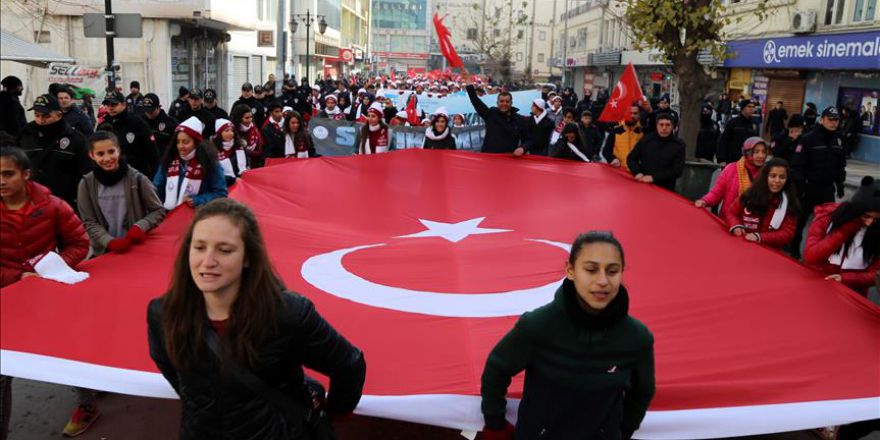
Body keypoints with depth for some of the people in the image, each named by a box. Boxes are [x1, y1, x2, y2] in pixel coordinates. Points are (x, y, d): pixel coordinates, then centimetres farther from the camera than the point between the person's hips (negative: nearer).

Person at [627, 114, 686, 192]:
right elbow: (631, 158, 11)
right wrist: (637, 173, -8)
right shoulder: (646, 140, 4)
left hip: (665, 190, -2)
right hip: (642, 186, 2)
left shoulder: (679, 145, -3)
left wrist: (654, 177, -19)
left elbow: (677, 170, -9)